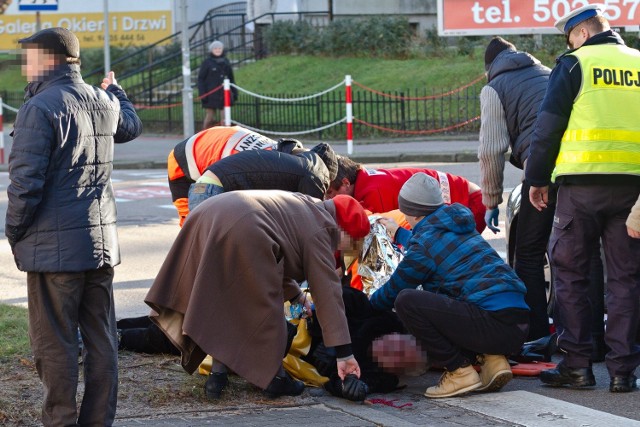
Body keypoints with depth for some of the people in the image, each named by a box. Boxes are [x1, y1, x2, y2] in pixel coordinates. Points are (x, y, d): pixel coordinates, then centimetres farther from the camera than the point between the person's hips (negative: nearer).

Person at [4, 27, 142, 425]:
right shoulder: (104, 102, 9)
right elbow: (132, 126, 34)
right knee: (101, 340, 10)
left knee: (55, 345, 0)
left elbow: (26, 182, -19)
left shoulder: (40, 108, -14)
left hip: (55, 247, -7)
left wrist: (15, 232, -5)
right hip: (102, 243, 7)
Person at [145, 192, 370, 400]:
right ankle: (273, 378, 15)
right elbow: (328, 293, 3)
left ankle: (217, 375, 18)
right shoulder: (319, 231, 6)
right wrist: (344, 353, 4)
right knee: (263, 307, 6)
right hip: (244, 231, -10)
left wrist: (296, 295, 49)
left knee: (224, 305, 21)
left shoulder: (305, 207, 32)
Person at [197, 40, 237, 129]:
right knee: (209, 117, -2)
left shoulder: (225, 62, 11)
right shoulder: (207, 62, -2)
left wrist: (234, 92, 13)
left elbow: (231, 78, 18)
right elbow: (200, 79, -4)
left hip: (224, 94, 4)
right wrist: (202, 94, -12)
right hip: (211, 95, -4)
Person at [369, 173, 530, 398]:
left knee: (406, 301, -13)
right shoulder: (459, 229, 20)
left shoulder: (424, 240, -4)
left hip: (494, 324, -9)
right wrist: (399, 234, 60)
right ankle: (492, 359, 10)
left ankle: (459, 371, -7)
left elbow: (393, 292, 8)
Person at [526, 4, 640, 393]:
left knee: (571, 273, 7)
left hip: (583, 182, -3)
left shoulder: (575, 64, 0)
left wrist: (537, 178, 5)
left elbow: (549, 124, -2)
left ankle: (577, 364, 4)